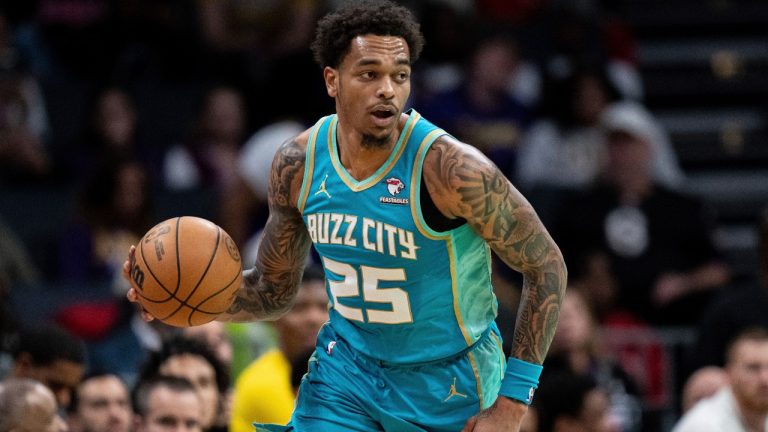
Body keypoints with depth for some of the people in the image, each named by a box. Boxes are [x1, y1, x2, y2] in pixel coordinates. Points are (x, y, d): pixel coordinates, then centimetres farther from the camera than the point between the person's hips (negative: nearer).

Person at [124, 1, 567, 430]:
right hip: (347, 368, 3)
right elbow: (275, 290, 6)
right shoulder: (298, 164, -8)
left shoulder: (450, 168, -24)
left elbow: (547, 266, -14)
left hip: (447, 384, -3)